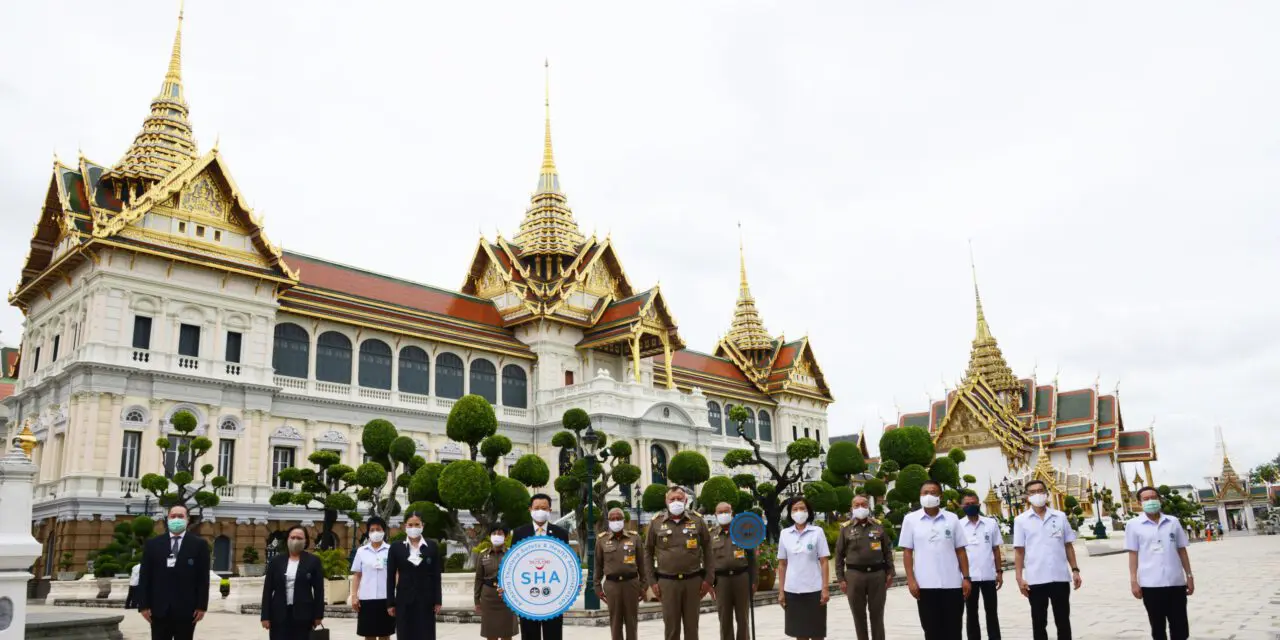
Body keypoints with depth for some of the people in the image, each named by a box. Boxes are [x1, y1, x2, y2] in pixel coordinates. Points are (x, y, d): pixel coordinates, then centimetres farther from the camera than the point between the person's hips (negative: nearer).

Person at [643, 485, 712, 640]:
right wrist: (652, 581, 1)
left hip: (693, 580, 1)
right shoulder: (656, 522, 2)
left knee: (692, 624, 8)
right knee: (670, 624, 4)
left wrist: (708, 579, 2)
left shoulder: (697, 520, 3)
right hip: (667, 582, 0)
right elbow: (648, 552, 6)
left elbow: (707, 549, 7)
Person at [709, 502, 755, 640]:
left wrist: (753, 581, -1)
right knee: (725, 620, 5)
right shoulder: (711, 535, 7)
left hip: (742, 577, -1)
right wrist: (709, 583, 0)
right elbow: (708, 561, 7)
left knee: (742, 618, 5)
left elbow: (751, 558, 4)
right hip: (721, 580, 1)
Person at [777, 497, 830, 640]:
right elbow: (782, 564, 8)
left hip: (814, 590, -2)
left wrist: (825, 588, -9)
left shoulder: (817, 532, -1)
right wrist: (781, 591, 4)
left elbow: (824, 562, -2)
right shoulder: (784, 534, 5)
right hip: (792, 590, 2)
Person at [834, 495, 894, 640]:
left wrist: (890, 573, 3)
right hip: (854, 575, -1)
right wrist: (841, 579, -2)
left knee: (877, 615, 6)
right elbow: (839, 555, 3)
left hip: (877, 574, 1)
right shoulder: (845, 528, 2)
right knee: (859, 616, 7)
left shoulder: (878, 526, 6)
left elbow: (887, 551, 9)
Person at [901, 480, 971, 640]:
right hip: (925, 585, -1)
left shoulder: (952, 519, 4)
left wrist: (966, 577, 0)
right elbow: (907, 552, 1)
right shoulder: (910, 519, 1)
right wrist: (911, 580, -6)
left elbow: (960, 550, 7)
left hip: (952, 584, 1)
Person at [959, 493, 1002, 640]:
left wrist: (999, 571, 4)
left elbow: (996, 549, 7)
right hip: (968, 576, -1)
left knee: (992, 612, 8)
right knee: (971, 613, 8)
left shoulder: (991, 523, 3)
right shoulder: (958, 525, 0)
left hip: (988, 575, 1)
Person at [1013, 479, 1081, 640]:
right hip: (1035, 579, -1)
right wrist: (1019, 578, -6)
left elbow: (1068, 546, 10)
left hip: (1060, 577, 2)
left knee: (1063, 621, 10)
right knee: (1039, 622, 7)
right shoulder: (1021, 520, 0)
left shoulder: (1060, 516, 6)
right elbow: (1019, 551, 0)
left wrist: (1075, 570, 3)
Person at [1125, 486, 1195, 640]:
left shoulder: (1173, 522, 7)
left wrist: (1189, 576, 8)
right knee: (1157, 626, 8)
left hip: (1176, 581, 2)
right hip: (1150, 584, -2)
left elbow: (1182, 550, 11)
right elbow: (1133, 554, -1)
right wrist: (1133, 581, -6)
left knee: (1180, 627, 7)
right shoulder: (1133, 525, 0)